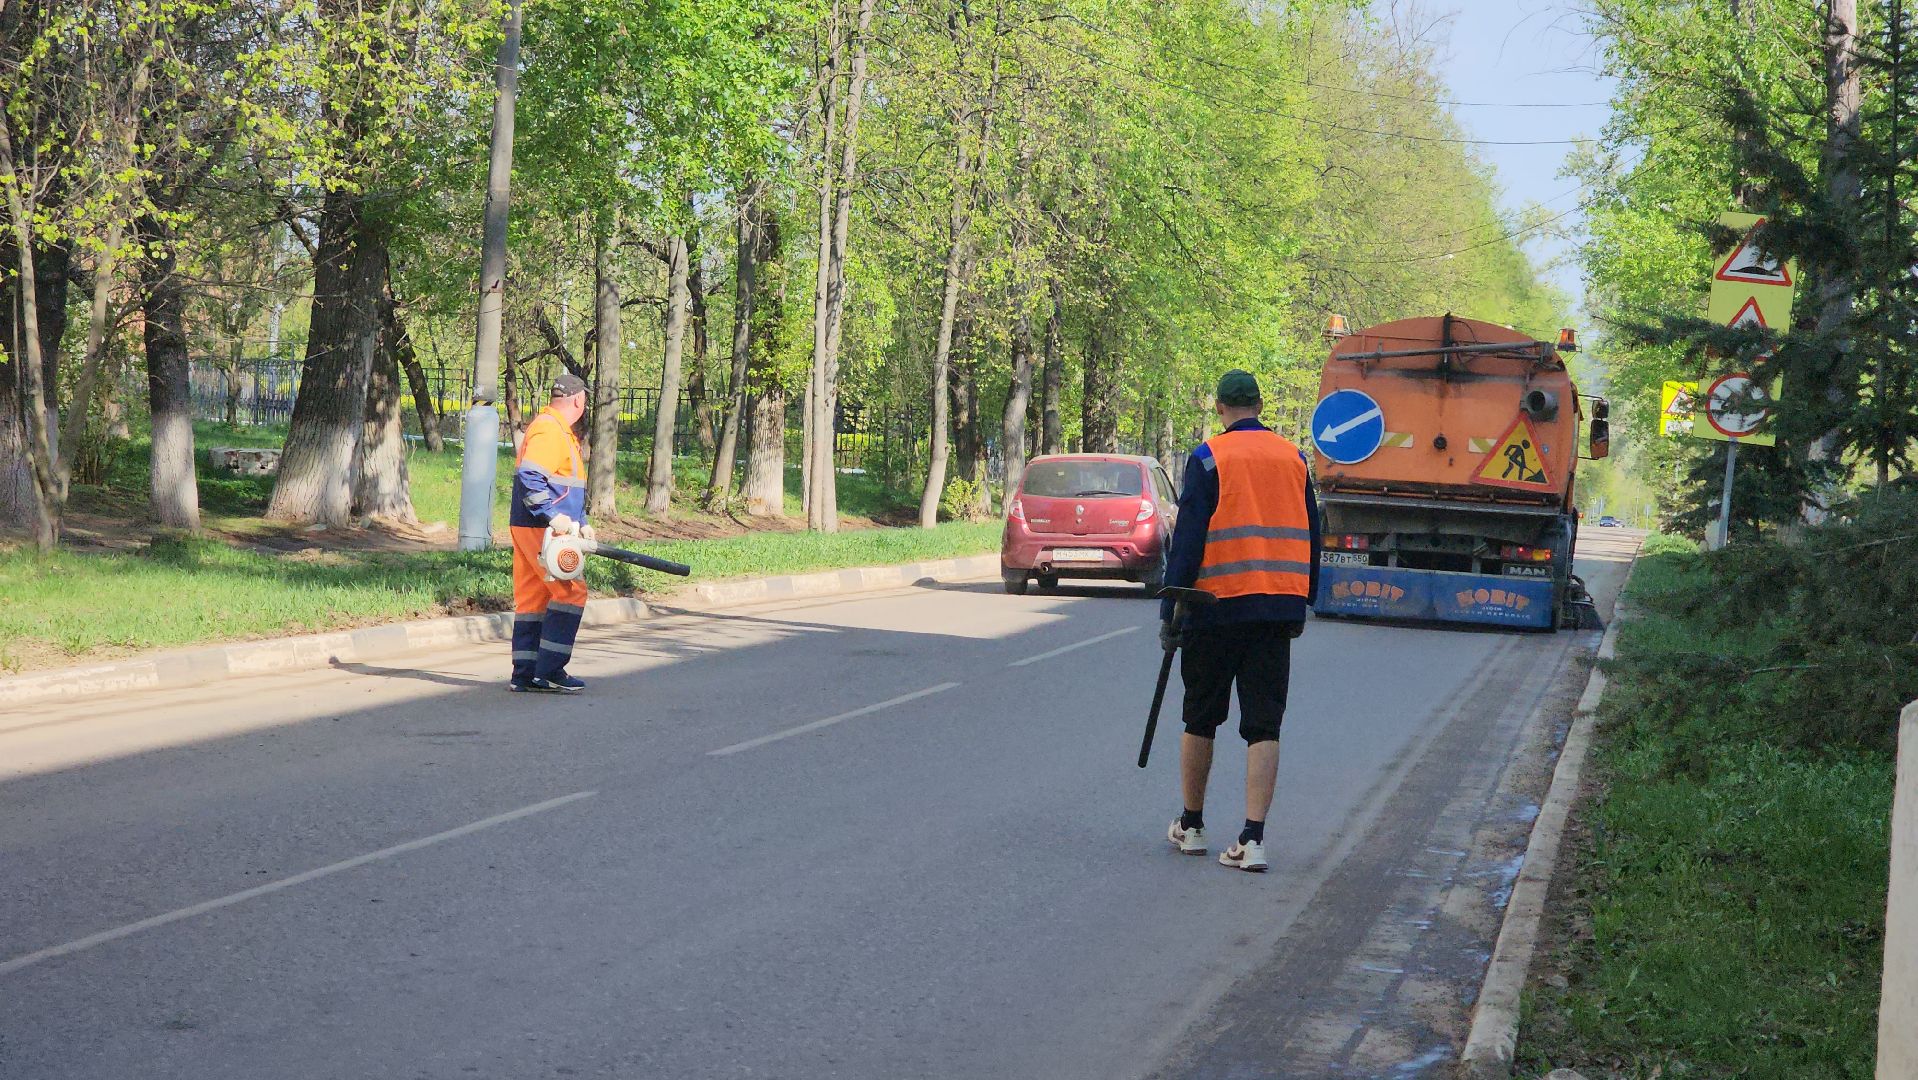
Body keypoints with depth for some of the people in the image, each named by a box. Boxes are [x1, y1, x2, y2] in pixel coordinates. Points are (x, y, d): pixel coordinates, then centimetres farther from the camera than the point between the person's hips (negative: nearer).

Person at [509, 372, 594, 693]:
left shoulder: (562, 432, 21)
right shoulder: (548, 431, -13)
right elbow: (529, 479, -24)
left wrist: (581, 522, 20)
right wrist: (553, 516, -27)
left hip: (537, 530, 11)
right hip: (541, 530, -11)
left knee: (533, 596, 10)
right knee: (571, 592, -10)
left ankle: (525, 674, 12)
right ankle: (549, 672, -8)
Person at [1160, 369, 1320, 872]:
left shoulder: (1207, 459, -5)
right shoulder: (1294, 458, 9)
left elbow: (1188, 539, -8)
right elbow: (1311, 536, 14)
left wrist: (1169, 611, -3)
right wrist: (1302, 605, 23)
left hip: (1218, 606, -3)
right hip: (1279, 608, 3)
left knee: (1200, 720, 13)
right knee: (1264, 726, 3)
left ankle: (1191, 826, 24)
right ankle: (1252, 839, -5)